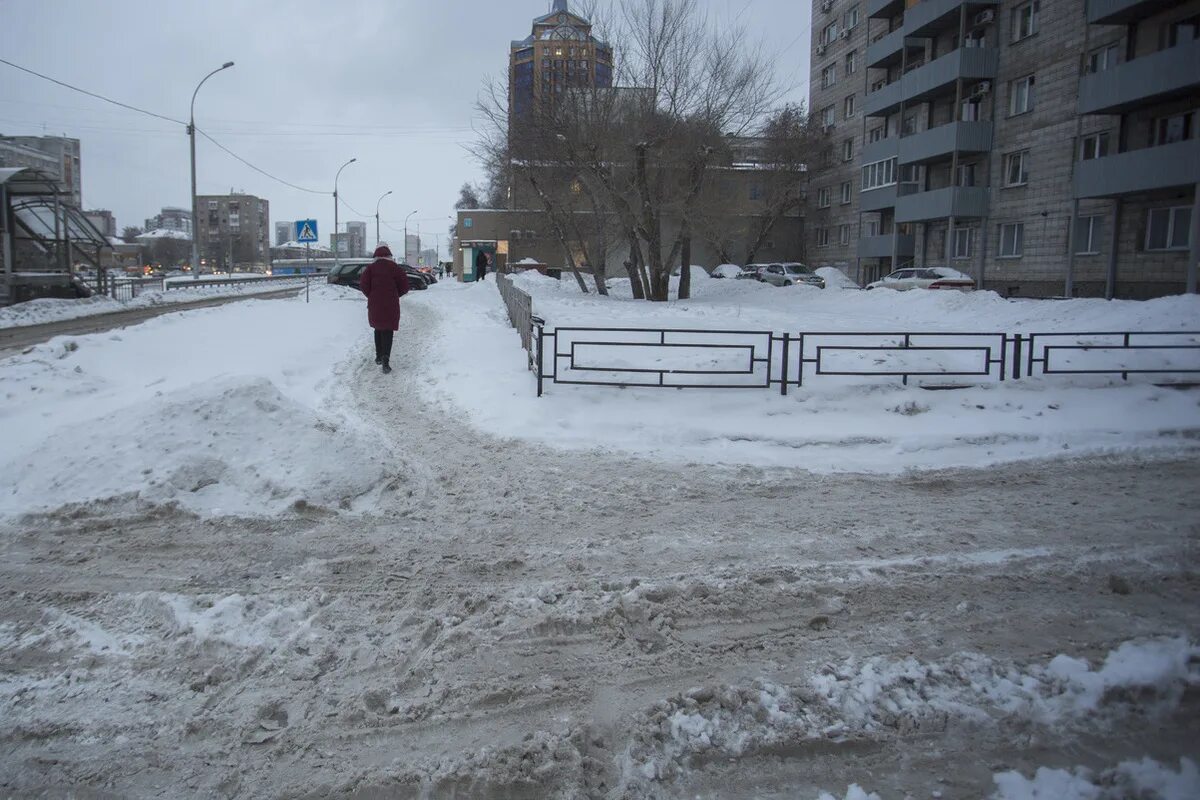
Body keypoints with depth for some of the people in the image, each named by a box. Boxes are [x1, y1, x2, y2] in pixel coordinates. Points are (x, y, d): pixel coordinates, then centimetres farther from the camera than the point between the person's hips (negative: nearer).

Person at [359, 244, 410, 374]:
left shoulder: (371, 268, -1)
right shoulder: (395, 267, -2)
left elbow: (363, 285, -8)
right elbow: (405, 286, -1)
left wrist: (371, 296, 10)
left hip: (375, 305, 1)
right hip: (391, 305, -1)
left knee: (378, 329, 21)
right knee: (388, 332, -1)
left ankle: (379, 357, 27)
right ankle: (385, 361, -15)